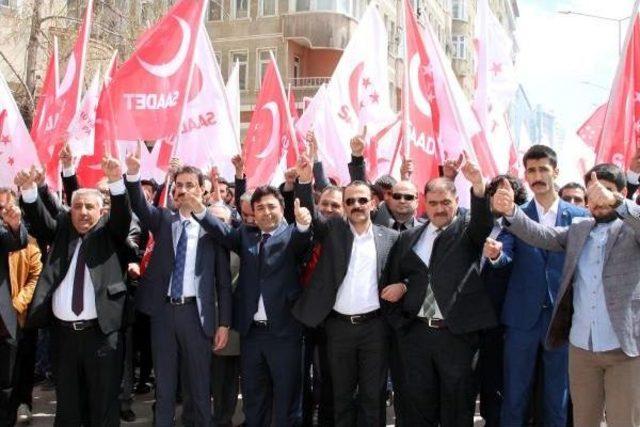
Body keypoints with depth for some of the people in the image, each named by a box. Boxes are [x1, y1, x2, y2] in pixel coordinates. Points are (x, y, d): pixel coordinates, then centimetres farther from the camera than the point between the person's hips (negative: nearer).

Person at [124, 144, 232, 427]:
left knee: (199, 386, 7)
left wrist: (224, 323, -4)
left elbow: (224, 279, -1)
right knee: (164, 385, 12)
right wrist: (133, 173, -31)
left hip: (195, 312, -2)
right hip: (163, 310, 3)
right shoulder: (163, 219, 8)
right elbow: (139, 205, -12)